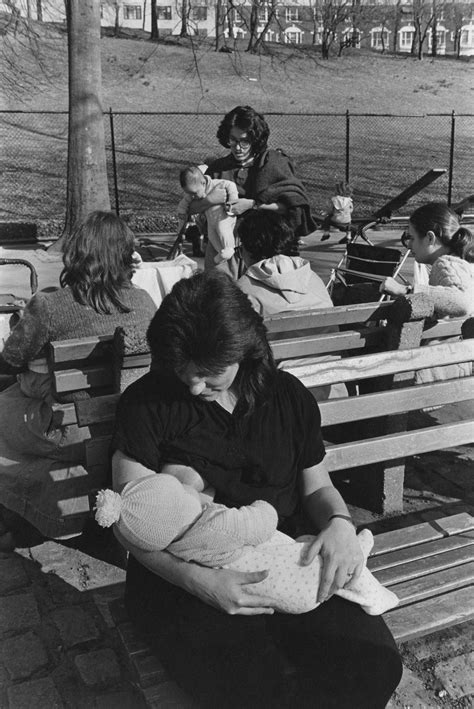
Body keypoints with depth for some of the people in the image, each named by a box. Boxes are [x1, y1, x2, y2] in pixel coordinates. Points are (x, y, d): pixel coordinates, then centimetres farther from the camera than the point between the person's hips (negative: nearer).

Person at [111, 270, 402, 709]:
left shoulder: (288, 396, 5)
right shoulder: (146, 403, -5)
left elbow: (317, 486, 15)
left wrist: (339, 522, -9)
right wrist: (196, 580, -23)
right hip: (181, 573, -3)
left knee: (374, 664, -18)